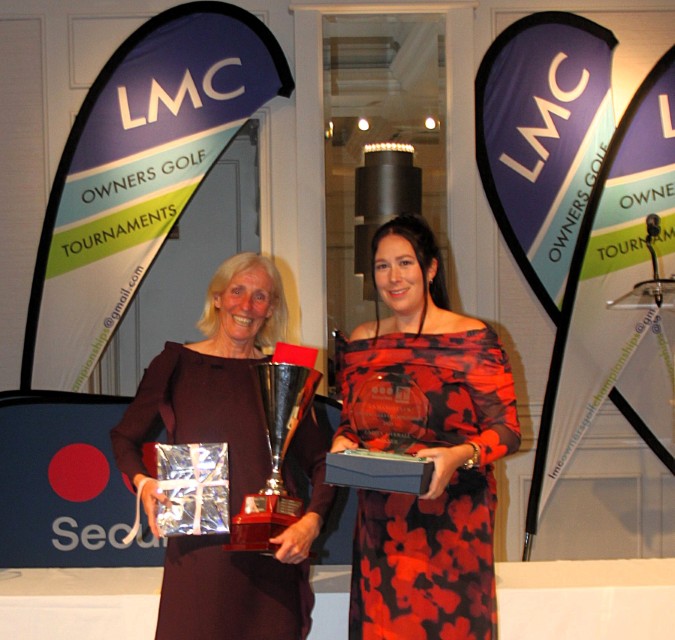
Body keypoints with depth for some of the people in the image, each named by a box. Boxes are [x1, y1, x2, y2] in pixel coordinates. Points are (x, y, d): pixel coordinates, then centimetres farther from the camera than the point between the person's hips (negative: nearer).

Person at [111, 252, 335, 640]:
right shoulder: (178, 364, 4)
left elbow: (319, 461, 7)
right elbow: (125, 437, 12)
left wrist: (312, 522, -8)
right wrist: (143, 482, -7)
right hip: (198, 551, -1)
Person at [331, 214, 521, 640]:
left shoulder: (472, 339, -3)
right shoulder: (361, 343, 11)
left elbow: (507, 429, -6)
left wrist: (460, 456, -24)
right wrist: (343, 444, -2)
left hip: (452, 521, -4)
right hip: (381, 525, 4)